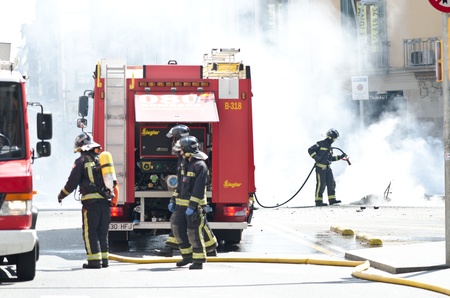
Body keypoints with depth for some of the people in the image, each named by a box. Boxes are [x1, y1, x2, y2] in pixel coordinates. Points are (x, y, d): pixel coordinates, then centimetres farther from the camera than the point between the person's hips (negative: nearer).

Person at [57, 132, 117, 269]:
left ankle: (94, 260, -7)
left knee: (90, 232, -1)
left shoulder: (82, 161, -3)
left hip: (91, 202, -6)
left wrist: (61, 195, 13)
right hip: (106, 201, 6)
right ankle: (104, 258, 13)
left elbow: (72, 182, -2)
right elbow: (114, 182, 19)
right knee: (103, 232, 13)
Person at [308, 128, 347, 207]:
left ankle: (332, 199, 10)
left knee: (331, 183, 5)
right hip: (320, 167, -8)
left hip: (328, 168, 8)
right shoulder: (321, 144, -6)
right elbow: (310, 150, -10)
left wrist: (340, 157, 19)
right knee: (321, 184, -8)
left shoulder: (329, 147, 19)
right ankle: (318, 201, -4)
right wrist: (316, 157, -20)